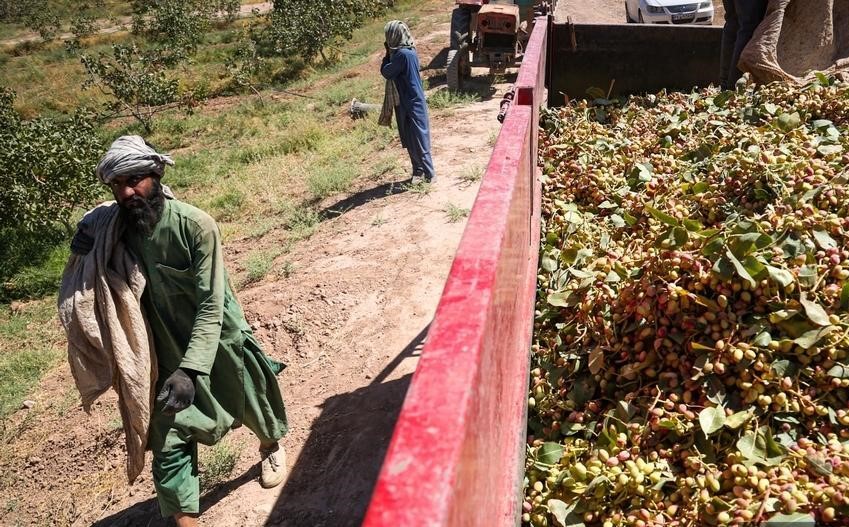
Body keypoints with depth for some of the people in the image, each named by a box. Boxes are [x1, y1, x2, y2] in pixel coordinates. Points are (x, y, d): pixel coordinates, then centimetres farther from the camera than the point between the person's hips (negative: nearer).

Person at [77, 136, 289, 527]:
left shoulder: (195, 225, -26)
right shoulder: (119, 230, -11)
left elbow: (211, 306, -26)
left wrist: (190, 370, -34)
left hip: (219, 340, -2)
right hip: (169, 351, 3)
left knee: (251, 402, 23)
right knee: (168, 443, -1)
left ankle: (270, 445, 56)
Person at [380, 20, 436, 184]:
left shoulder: (403, 54, -21)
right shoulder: (408, 51, 8)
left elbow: (386, 72, -14)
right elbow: (389, 71, 12)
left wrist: (388, 53, -3)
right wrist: (390, 53, 3)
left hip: (412, 104, -9)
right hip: (405, 103, 9)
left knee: (419, 140, -3)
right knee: (410, 140, 14)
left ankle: (429, 174, 3)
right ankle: (418, 171, 24)